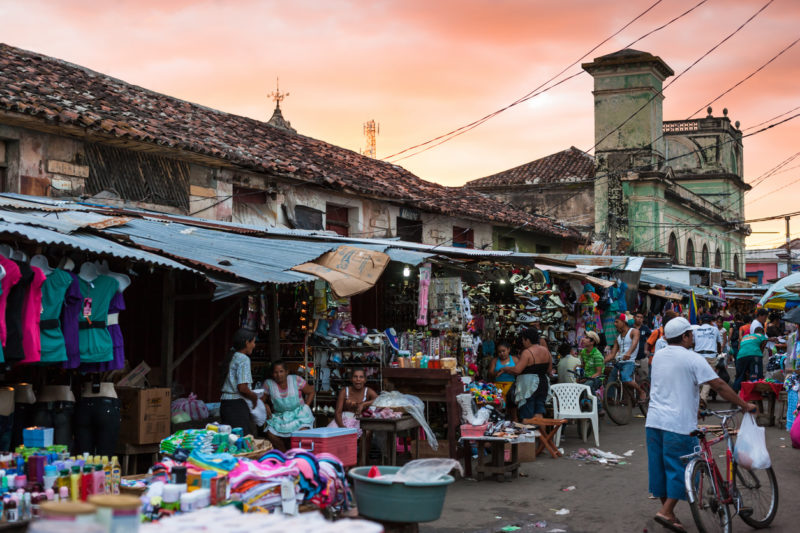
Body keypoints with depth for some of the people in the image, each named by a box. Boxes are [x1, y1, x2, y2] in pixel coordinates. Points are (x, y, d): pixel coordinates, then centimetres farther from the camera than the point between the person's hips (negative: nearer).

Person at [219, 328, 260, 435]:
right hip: (237, 405, -9)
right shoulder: (243, 359, -12)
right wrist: (254, 397, -2)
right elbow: (242, 387, -19)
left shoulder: (231, 357, 15)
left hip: (225, 403, 9)